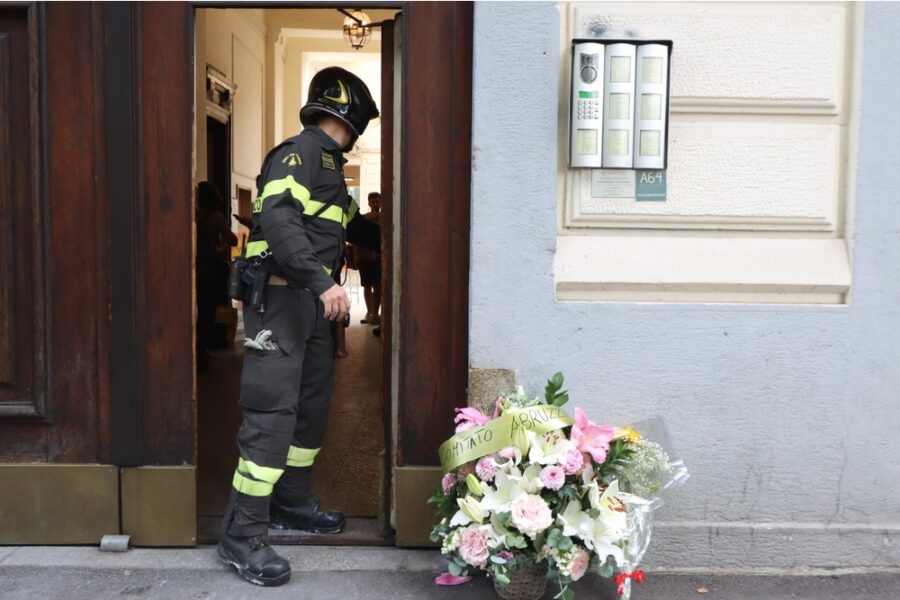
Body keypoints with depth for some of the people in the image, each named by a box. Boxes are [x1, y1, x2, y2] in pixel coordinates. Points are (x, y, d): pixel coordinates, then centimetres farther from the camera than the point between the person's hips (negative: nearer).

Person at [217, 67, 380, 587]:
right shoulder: (300, 152, -11)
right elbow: (277, 218, -25)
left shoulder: (328, 163, 20)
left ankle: (291, 502, 30)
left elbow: (349, 223, 33)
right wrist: (322, 282, -34)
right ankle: (243, 535, -4)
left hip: (311, 303, 10)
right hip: (281, 297, -10)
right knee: (273, 412, -11)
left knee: (313, 403, 15)